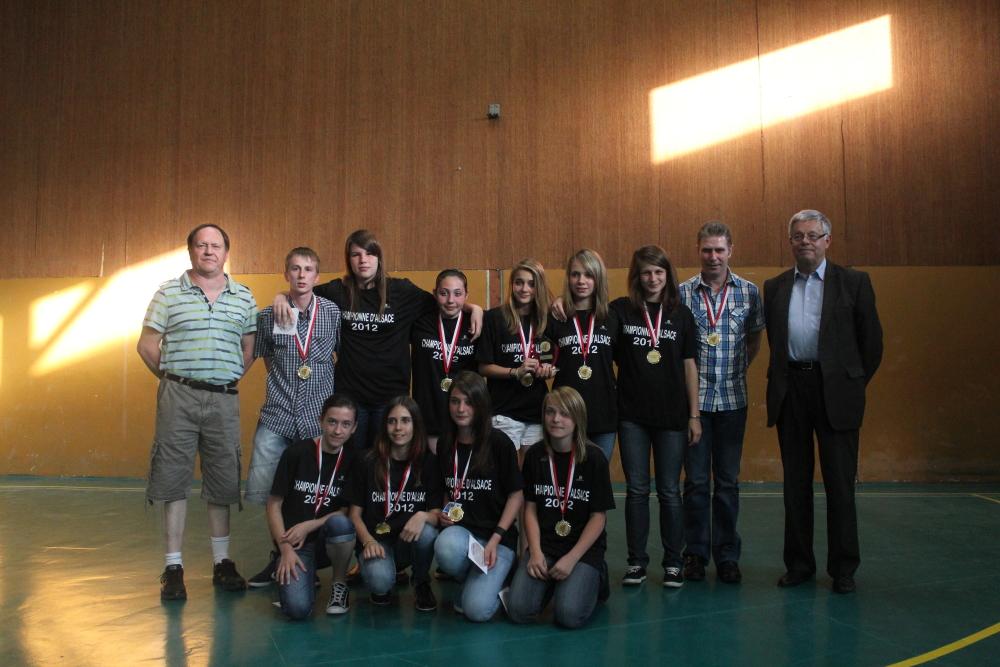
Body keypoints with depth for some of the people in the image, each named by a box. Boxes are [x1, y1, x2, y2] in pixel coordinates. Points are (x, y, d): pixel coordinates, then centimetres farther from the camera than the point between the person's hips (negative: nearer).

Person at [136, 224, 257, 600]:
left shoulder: (244, 298, 9)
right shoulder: (168, 294, 3)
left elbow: (250, 349, 12)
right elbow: (147, 345, 3)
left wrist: (230, 379, 4)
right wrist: (173, 378, 3)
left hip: (224, 399, 2)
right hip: (178, 397, -2)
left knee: (222, 481, 8)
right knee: (173, 480, 1)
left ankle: (222, 562, 20)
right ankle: (173, 567, 9)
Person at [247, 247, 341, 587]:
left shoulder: (333, 313, 0)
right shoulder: (268, 315, 2)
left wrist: (332, 390, 8)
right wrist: (282, 383, 11)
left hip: (318, 417, -1)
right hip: (276, 416, 1)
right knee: (263, 490, 0)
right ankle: (280, 555, 21)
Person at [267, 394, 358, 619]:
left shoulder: (353, 461, -1)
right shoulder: (296, 453, -6)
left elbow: (348, 511, 0)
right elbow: (274, 504, -3)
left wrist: (309, 526, -13)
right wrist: (286, 549, -12)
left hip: (327, 540, 2)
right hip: (294, 542, -1)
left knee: (339, 523, -35)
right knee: (297, 608, -26)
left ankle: (340, 585, -7)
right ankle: (303, 576, 11)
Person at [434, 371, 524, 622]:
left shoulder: (499, 442, -7)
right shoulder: (445, 444, 7)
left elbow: (516, 495, -4)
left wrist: (495, 539, -12)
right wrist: (443, 514, -2)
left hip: (498, 536, -3)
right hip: (460, 528, 3)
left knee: (477, 610, -24)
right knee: (445, 548, -36)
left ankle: (492, 580, 13)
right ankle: (470, 581, 0)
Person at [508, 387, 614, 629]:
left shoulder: (594, 458, -7)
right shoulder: (535, 455, 2)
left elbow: (598, 516, -5)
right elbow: (530, 508, 5)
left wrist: (571, 559, -14)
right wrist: (535, 552, -9)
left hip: (585, 547, -2)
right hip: (544, 544, 3)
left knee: (569, 614, -23)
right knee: (519, 610, -18)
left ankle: (594, 577, 10)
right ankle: (550, 582, 14)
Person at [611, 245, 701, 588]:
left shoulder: (681, 314, 3)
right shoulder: (620, 310, 0)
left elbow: (689, 366, 4)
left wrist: (694, 414, 2)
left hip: (671, 416, 0)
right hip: (632, 415, 0)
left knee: (669, 491, 7)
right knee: (636, 490, 6)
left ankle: (673, 562, 19)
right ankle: (636, 561, 18)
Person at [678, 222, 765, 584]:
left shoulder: (749, 292, 3)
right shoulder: (682, 292, -2)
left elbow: (754, 340, 13)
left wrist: (736, 370, 5)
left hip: (732, 398, 1)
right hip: (694, 398, -1)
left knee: (728, 481, 8)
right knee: (696, 480, 5)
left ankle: (727, 555, 19)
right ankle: (695, 554, 17)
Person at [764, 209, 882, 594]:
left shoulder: (854, 283, 2)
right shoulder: (774, 287, 11)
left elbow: (872, 339, 4)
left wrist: (854, 384, 4)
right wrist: (781, 381, 11)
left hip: (835, 392, -3)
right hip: (790, 392, 3)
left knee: (840, 484, 1)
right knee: (795, 483, 9)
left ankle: (843, 569, 13)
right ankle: (799, 564, 19)